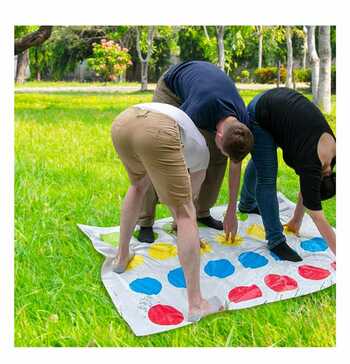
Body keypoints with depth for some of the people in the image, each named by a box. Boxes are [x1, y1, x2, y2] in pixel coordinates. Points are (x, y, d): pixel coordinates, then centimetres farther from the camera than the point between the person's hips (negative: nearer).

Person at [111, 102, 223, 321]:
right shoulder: (201, 151, 35)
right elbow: (191, 196, 43)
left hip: (121, 123, 6)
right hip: (155, 134, -6)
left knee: (139, 185, 35)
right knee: (185, 213, 3)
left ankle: (122, 257, 42)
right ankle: (196, 304, 2)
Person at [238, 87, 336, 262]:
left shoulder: (330, 151, -10)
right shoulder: (310, 164, -28)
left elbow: (307, 192, 6)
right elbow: (318, 217, -25)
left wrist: (296, 220, 12)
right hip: (260, 113, -8)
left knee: (260, 162, 28)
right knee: (266, 177, -12)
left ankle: (247, 204, 52)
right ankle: (276, 241, -3)